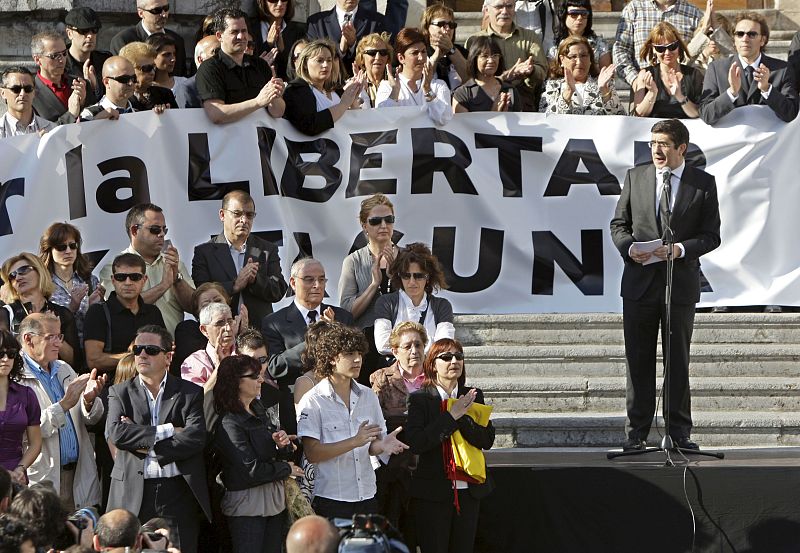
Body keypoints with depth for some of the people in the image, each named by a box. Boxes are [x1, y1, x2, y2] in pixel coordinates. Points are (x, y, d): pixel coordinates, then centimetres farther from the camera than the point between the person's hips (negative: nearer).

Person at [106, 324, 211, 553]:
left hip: (179, 493, 0)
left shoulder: (191, 393, 8)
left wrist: (148, 446, -9)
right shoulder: (120, 393, 10)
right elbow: (115, 432, -8)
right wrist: (167, 431, -11)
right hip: (134, 494, 0)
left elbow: (196, 437, -8)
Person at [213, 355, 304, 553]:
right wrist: (286, 469, -7)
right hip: (248, 506, -8)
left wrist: (279, 442, -3)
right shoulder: (229, 423, -17)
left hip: (275, 499, 8)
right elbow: (251, 470, -20)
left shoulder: (257, 409, 10)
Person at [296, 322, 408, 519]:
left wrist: (382, 445, -9)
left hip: (367, 496, 5)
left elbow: (373, 446, 15)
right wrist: (355, 442, -20)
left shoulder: (368, 396, 11)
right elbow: (312, 453, -13)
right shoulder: (313, 401, -6)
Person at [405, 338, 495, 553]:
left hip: (469, 491, 4)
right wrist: (452, 416, -17)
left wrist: (463, 416, -16)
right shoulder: (419, 399, -4)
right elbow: (415, 443, -16)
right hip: (433, 493, -4)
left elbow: (487, 440, -1)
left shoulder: (473, 396, 8)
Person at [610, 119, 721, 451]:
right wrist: (628, 247, -10)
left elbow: (711, 236, 0)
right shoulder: (635, 177, 7)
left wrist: (681, 249, -17)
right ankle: (636, 432, 10)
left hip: (681, 284, -1)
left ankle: (680, 432, 12)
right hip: (640, 281, 1)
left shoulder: (703, 184, 1)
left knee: (678, 361, 5)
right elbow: (619, 223, 10)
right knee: (639, 360, 4)